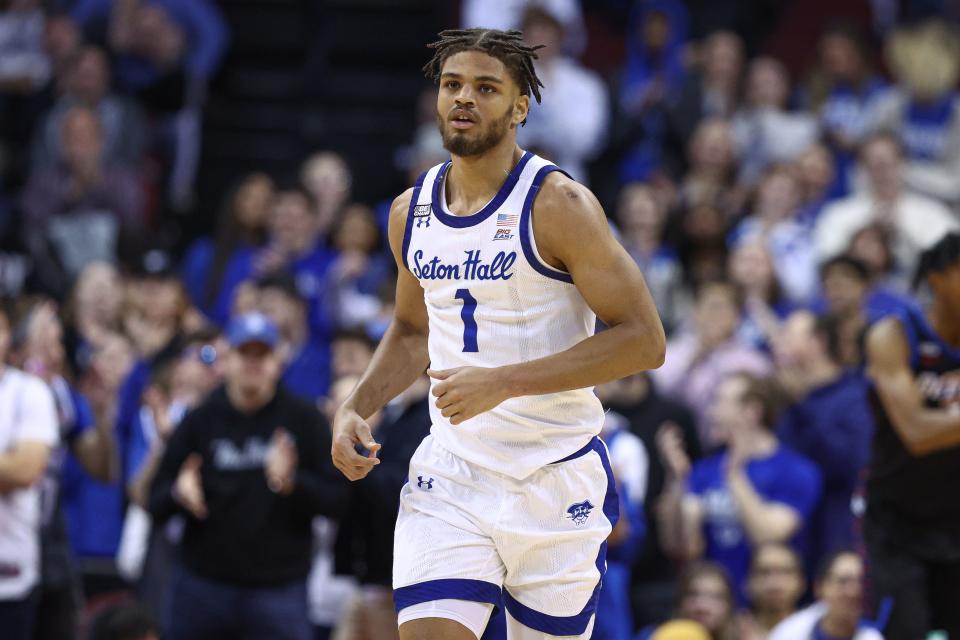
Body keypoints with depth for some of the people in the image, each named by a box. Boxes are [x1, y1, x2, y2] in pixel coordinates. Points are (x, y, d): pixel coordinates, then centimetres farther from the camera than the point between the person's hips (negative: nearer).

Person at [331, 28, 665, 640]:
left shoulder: (558, 205, -12)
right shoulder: (411, 212, 7)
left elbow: (644, 340, -16)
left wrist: (505, 381, -22)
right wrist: (357, 408, 6)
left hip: (557, 481, -4)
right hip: (449, 479, 4)